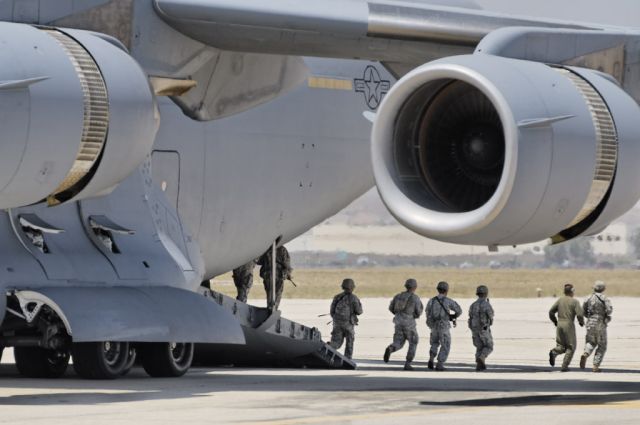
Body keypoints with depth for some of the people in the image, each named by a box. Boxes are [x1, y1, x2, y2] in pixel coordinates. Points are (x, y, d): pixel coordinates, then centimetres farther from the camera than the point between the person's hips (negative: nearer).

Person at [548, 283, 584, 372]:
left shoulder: (559, 300, 7)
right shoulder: (574, 301, -6)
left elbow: (551, 312, 4)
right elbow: (579, 314, -14)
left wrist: (555, 322, 19)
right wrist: (582, 322, 7)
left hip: (559, 325, 4)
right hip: (569, 325, -4)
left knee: (561, 346, 14)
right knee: (570, 347, 9)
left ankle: (554, 353, -20)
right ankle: (564, 366, -2)